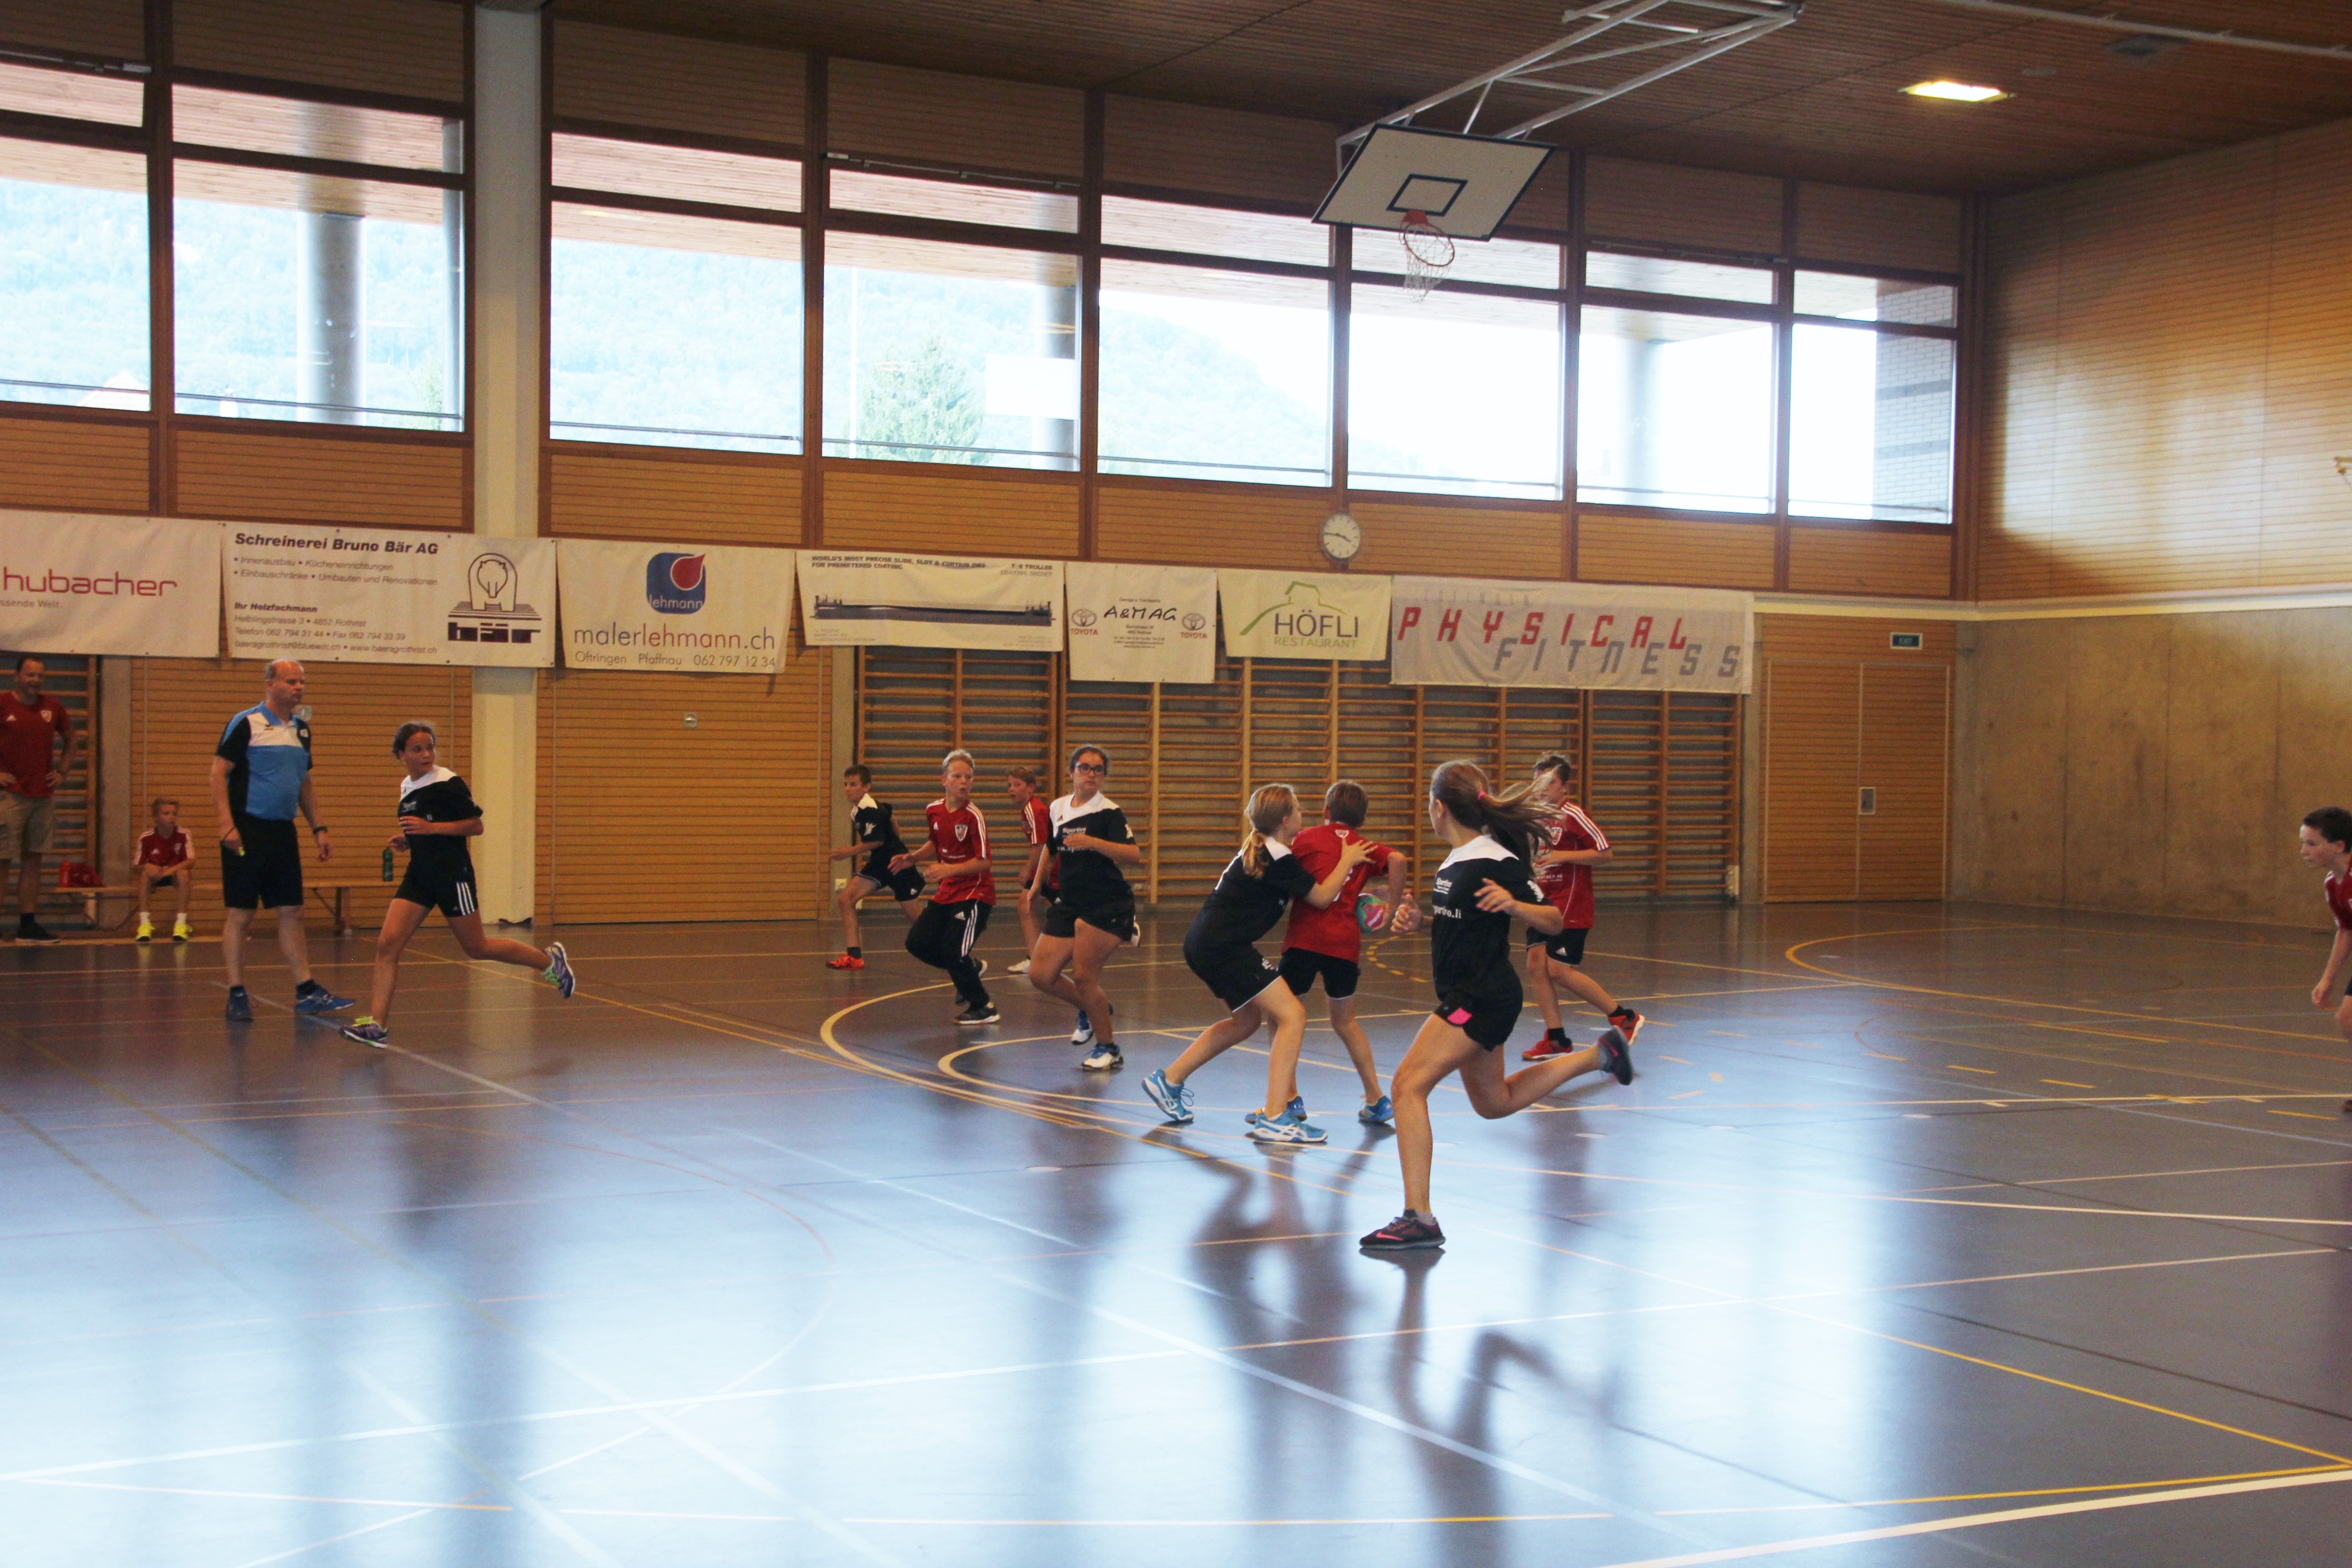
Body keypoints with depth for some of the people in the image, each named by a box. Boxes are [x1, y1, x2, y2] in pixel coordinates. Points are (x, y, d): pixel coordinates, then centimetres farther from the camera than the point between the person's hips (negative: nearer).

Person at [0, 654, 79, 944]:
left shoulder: (52, 707, 10)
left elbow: (72, 740, 25)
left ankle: (28, 924, 12)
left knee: (33, 861, 8)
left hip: (43, 797, 6)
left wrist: (62, 772, 14)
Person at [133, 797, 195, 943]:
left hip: (175, 875, -1)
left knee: (184, 873, -33)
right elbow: (136, 867, -10)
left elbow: (191, 861, -20)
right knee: (146, 873, -31)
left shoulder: (183, 835, -13)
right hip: (155, 876, 1)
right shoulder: (147, 838, -13)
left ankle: (181, 923, -31)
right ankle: (144, 923, -28)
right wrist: (146, 867, -33)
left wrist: (171, 870, -35)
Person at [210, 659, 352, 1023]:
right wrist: (227, 825, -19)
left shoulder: (301, 729, 13)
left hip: (283, 830, 7)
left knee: (292, 912, 8)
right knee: (240, 915, -1)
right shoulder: (245, 724, -8)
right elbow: (219, 774, -10)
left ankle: (306, 991, 12)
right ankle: (237, 996, 4)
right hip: (248, 831, -7)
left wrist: (319, 829, 14)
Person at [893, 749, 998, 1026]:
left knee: (953, 952, -14)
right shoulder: (934, 810, 1)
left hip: (975, 892, -7)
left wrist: (949, 869, -29)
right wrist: (914, 858, 5)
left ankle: (983, 1008, 6)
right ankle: (972, 968, 25)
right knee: (917, 942, 3)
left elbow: (983, 862, -20)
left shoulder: (973, 816, -18)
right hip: (947, 891, 7)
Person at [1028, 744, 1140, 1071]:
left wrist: (1093, 843, -34)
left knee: (1083, 976, -13)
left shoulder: (1108, 812, -11)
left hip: (1107, 906, -7)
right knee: (1041, 975, 1)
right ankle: (1091, 1009, 29)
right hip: (1069, 904, 7)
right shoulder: (1057, 809, 9)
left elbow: (1135, 855, -24)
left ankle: (1108, 1049, 7)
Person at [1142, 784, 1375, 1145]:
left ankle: (1169, 1080, 30)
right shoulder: (1278, 858, -14)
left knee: (1246, 1020, 26)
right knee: (1292, 1014, -10)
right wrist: (1348, 861, 7)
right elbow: (1321, 898, -5)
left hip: (1205, 944, 11)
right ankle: (1273, 1119, -16)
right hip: (1223, 948, -11)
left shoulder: (1260, 850, 16)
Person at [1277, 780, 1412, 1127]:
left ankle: (1290, 1099, 2)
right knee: (1344, 1021, 21)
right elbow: (1397, 860, -3)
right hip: (1347, 942, 3)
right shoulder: (1367, 848, 18)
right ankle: (1377, 1100, 17)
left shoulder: (1307, 838, 14)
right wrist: (1395, 909, 3)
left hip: (1305, 937, -3)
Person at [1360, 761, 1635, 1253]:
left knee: (1408, 1085, -19)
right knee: (1494, 1103, 25)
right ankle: (1598, 1055, 38)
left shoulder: (1496, 863, -17)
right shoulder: (1456, 861, 9)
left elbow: (1552, 921, -15)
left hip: (1483, 998, -10)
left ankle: (1419, 1220, -20)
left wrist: (1513, 903, -33)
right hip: (1468, 996, 10)